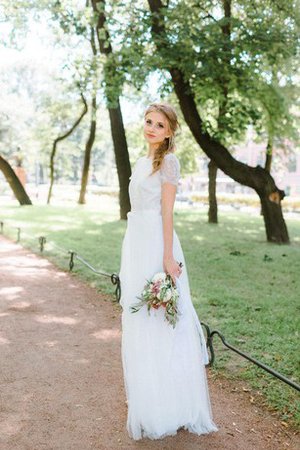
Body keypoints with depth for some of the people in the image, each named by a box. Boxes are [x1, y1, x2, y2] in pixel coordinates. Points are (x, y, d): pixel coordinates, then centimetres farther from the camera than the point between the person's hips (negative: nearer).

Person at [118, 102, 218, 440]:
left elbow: (167, 211, -13)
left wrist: (168, 257, -18)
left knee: (159, 323, -1)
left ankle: (170, 406, 14)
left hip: (156, 244, -8)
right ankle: (147, 399, 29)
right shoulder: (142, 161, 17)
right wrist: (130, 256, 18)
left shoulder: (168, 160, -7)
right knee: (137, 321, 14)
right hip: (135, 242, 9)